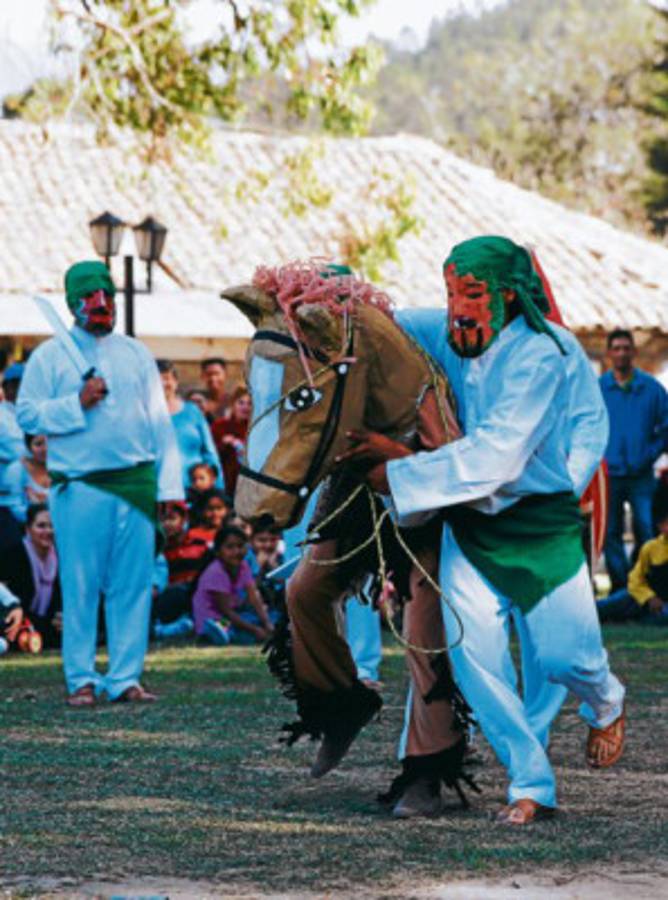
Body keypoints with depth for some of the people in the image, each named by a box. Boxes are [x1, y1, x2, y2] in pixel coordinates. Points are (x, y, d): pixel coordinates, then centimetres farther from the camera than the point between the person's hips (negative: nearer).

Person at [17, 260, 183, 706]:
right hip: (80, 485, -3)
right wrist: (77, 403, -12)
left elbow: (160, 422, 12)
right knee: (80, 586, -2)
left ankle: (126, 677, 6)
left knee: (133, 583, 1)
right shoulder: (50, 356, 6)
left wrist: (170, 486, 6)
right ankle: (82, 679, 5)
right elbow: (27, 414, 0)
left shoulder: (136, 354, 15)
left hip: (136, 484, 3)